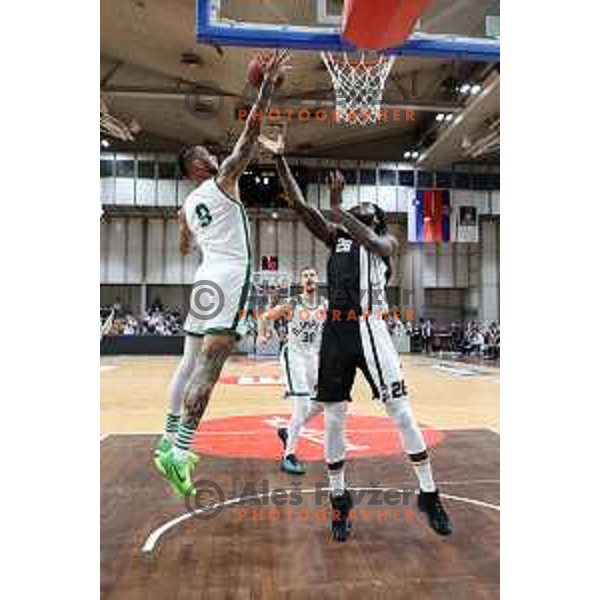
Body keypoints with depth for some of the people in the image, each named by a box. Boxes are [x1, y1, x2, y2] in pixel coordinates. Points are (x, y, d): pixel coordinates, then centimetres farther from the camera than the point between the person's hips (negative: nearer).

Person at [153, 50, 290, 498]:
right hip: (231, 278, -8)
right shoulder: (224, 179, 1)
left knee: (191, 363, 13)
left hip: (207, 278, 8)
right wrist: (269, 84, 1)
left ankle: (170, 440, 22)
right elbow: (250, 133, -5)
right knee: (208, 368, -14)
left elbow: (184, 248, 32)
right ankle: (179, 453, -17)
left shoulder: (187, 206, 20)